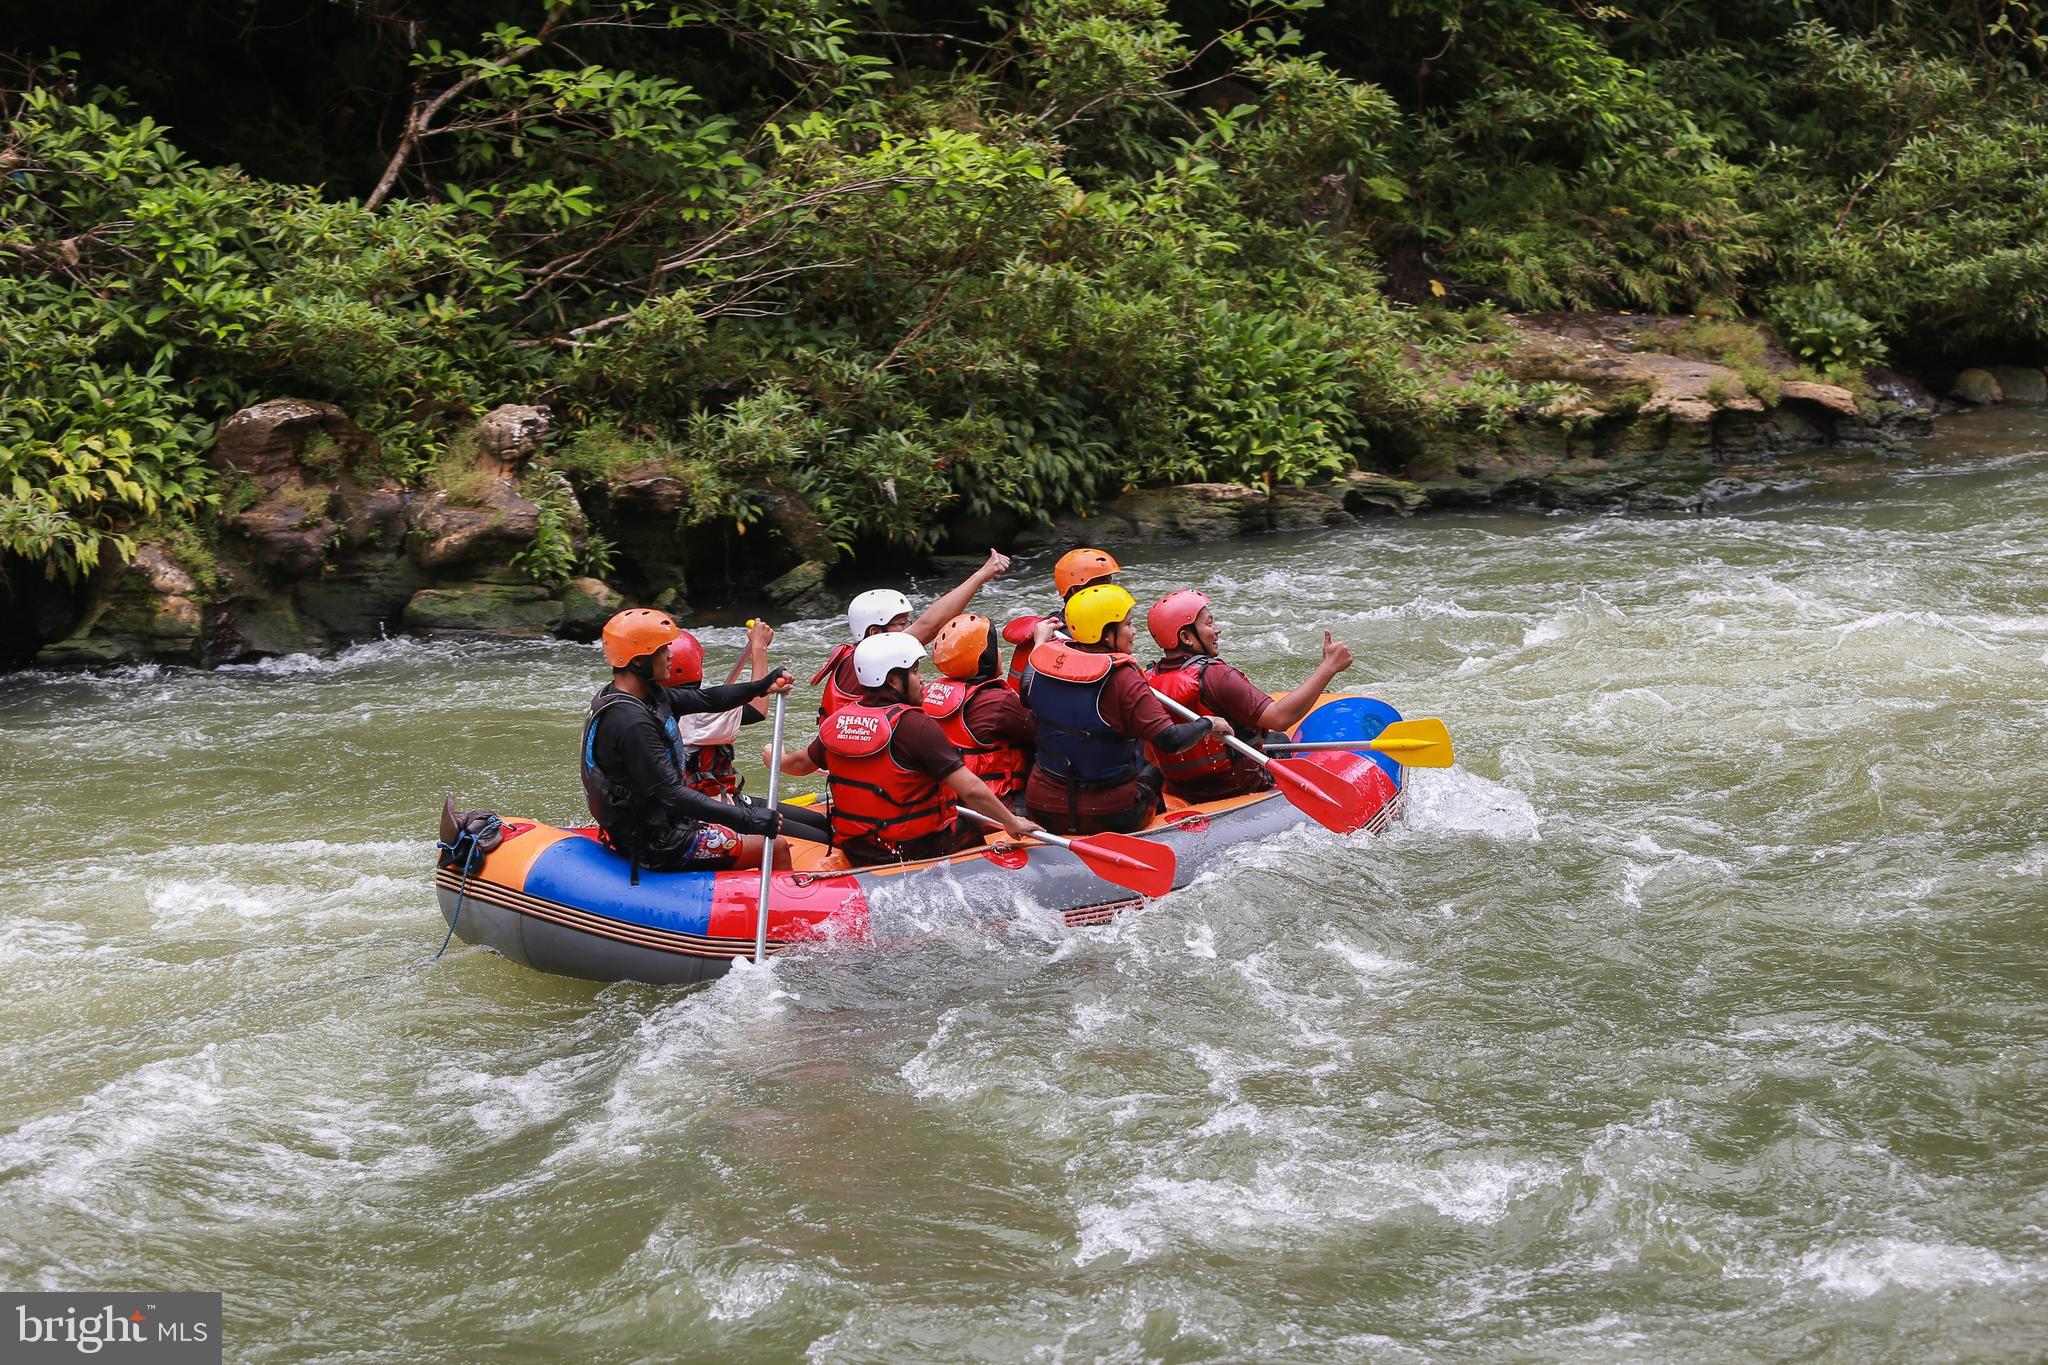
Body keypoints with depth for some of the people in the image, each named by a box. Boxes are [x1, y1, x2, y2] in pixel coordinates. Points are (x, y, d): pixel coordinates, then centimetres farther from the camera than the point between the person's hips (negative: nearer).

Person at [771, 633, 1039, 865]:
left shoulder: (836, 721, -1)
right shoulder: (914, 725, -20)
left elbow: (800, 763, 19)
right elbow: (971, 790, -23)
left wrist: (777, 759, 42)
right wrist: (1013, 823, -11)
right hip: (916, 849, -7)